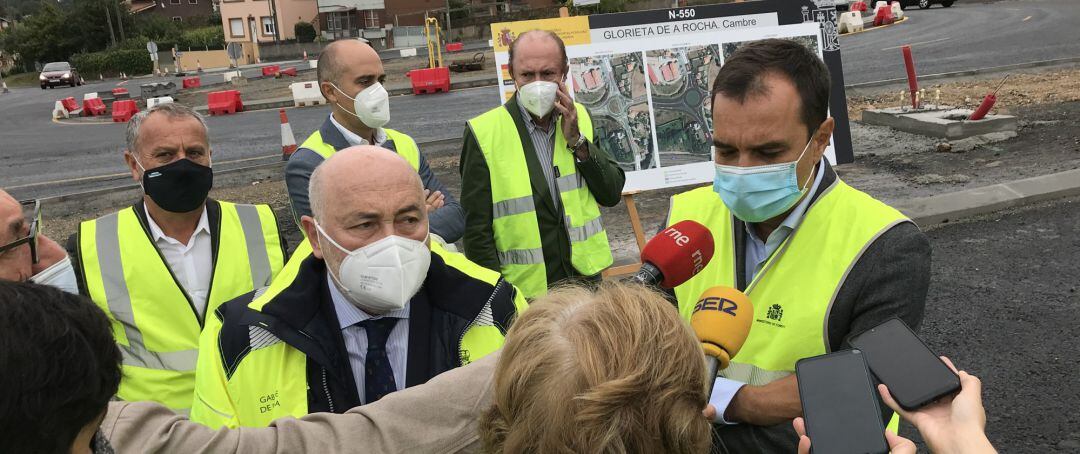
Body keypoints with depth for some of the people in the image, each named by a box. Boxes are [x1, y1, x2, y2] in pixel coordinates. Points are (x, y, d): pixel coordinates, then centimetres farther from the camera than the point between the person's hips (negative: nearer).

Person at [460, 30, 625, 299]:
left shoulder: (578, 118, 3)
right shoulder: (484, 133, -11)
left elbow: (612, 194, 2)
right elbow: (476, 229, -9)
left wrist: (577, 141, -10)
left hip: (588, 277, 4)